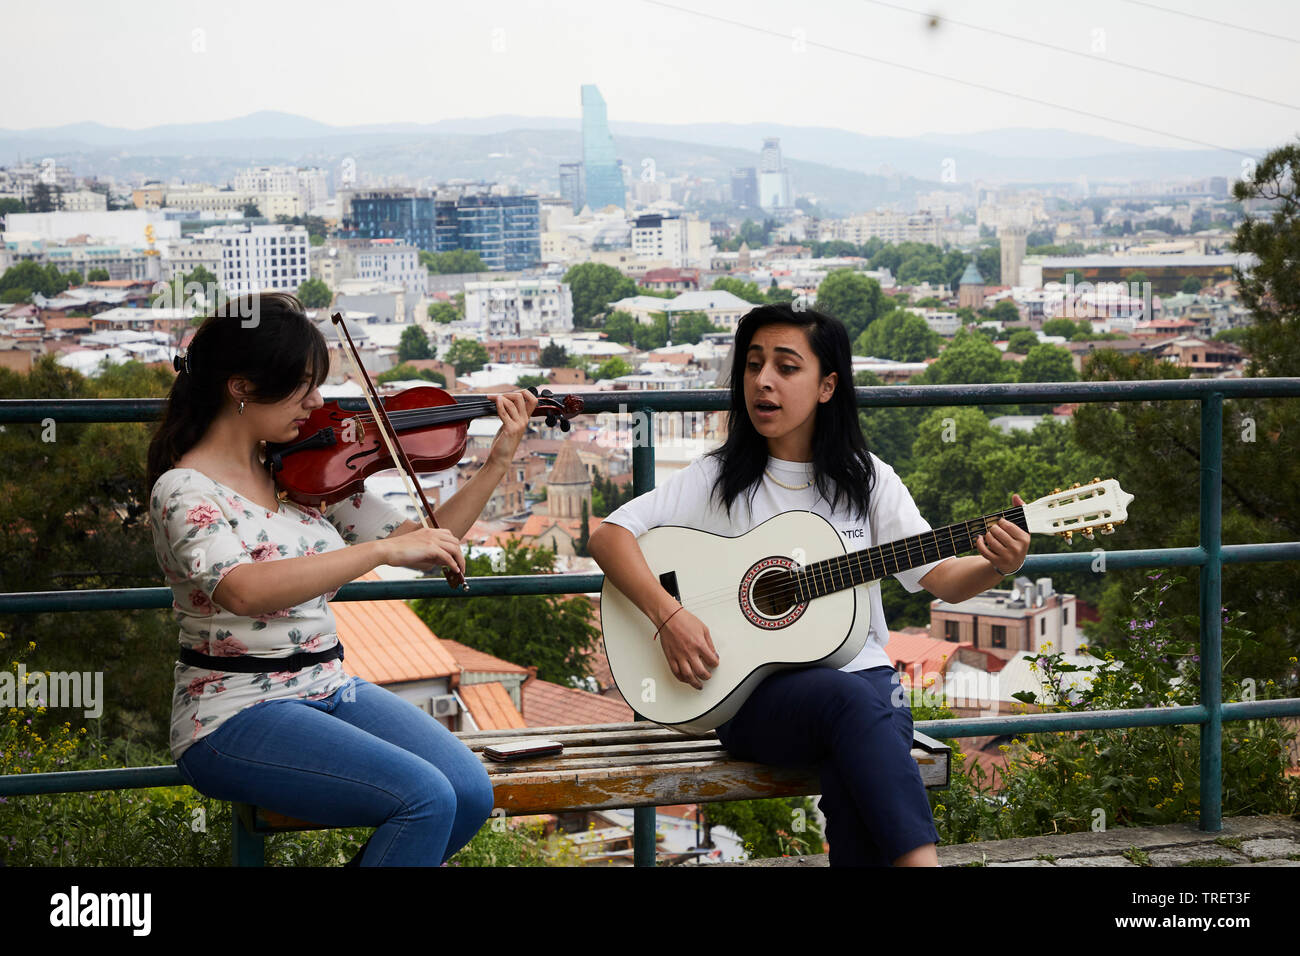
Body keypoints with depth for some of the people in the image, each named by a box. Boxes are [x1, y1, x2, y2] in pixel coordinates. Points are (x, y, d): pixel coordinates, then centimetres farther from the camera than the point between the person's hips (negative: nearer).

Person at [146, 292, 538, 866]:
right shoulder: (184, 489, -13)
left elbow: (425, 547, 11)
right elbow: (243, 590, -34)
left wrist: (498, 461, 2)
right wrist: (383, 549, -36)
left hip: (330, 690, 7)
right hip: (237, 715, -7)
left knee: (470, 795, -14)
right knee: (425, 798, -24)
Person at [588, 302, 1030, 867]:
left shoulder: (867, 480, 11)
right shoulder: (719, 478, 6)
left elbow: (942, 579, 6)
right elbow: (609, 535, -1)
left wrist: (996, 567, -17)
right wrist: (668, 615, -17)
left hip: (859, 671, 2)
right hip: (755, 693, -1)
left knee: (855, 781, -35)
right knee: (849, 700, -36)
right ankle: (920, 860, -42)